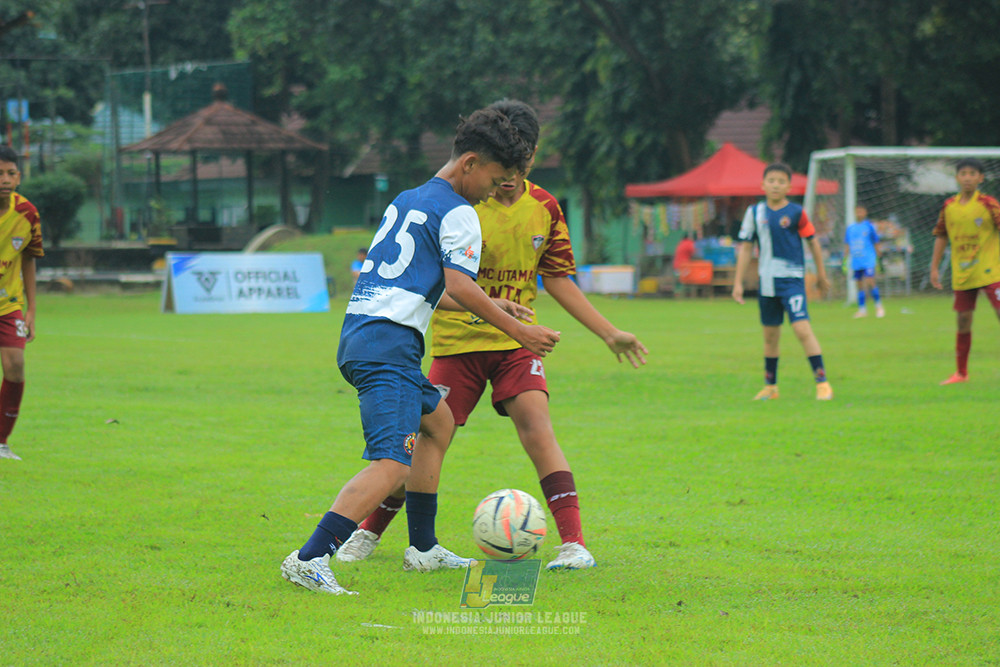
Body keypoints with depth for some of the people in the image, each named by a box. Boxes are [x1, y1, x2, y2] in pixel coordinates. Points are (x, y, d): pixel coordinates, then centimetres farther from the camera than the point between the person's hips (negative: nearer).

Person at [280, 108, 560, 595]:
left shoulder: (405, 201, 24)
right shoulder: (458, 213, -3)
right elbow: (459, 287, -14)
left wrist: (495, 310, 39)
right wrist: (518, 331, -6)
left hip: (356, 335, 10)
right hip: (390, 341, -10)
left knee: (438, 422, 29)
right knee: (393, 464, -20)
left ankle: (422, 549, 30)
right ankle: (309, 559, -34)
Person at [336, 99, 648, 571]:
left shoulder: (545, 207, 3)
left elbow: (556, 277, 13)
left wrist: (609, 333, 11)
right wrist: (491, 305, -27)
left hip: (517, 341, 2)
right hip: (458, 340, -2)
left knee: (537, 426, -18)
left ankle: (573, 542, -21)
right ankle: (369, 532, 19)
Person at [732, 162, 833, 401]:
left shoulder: (796, 213, -6)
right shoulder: (755, 212, 4)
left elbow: (813, 242, 5)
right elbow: (746, 247, 9)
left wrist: (821, 274, 12)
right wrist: (738, 282, 8)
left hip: (792, 279, -4)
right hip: (767, 282, 4)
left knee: (802, 328, -17)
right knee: (770, 335, 13)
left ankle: (822, 382, -12)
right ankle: (770, 386, 26)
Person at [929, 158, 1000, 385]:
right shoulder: (949, 206, 5)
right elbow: (941, 236, 13)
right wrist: (934, 268, 11)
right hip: (961, 275, 4)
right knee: (963, 322, 9)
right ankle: (961, 373, 20)